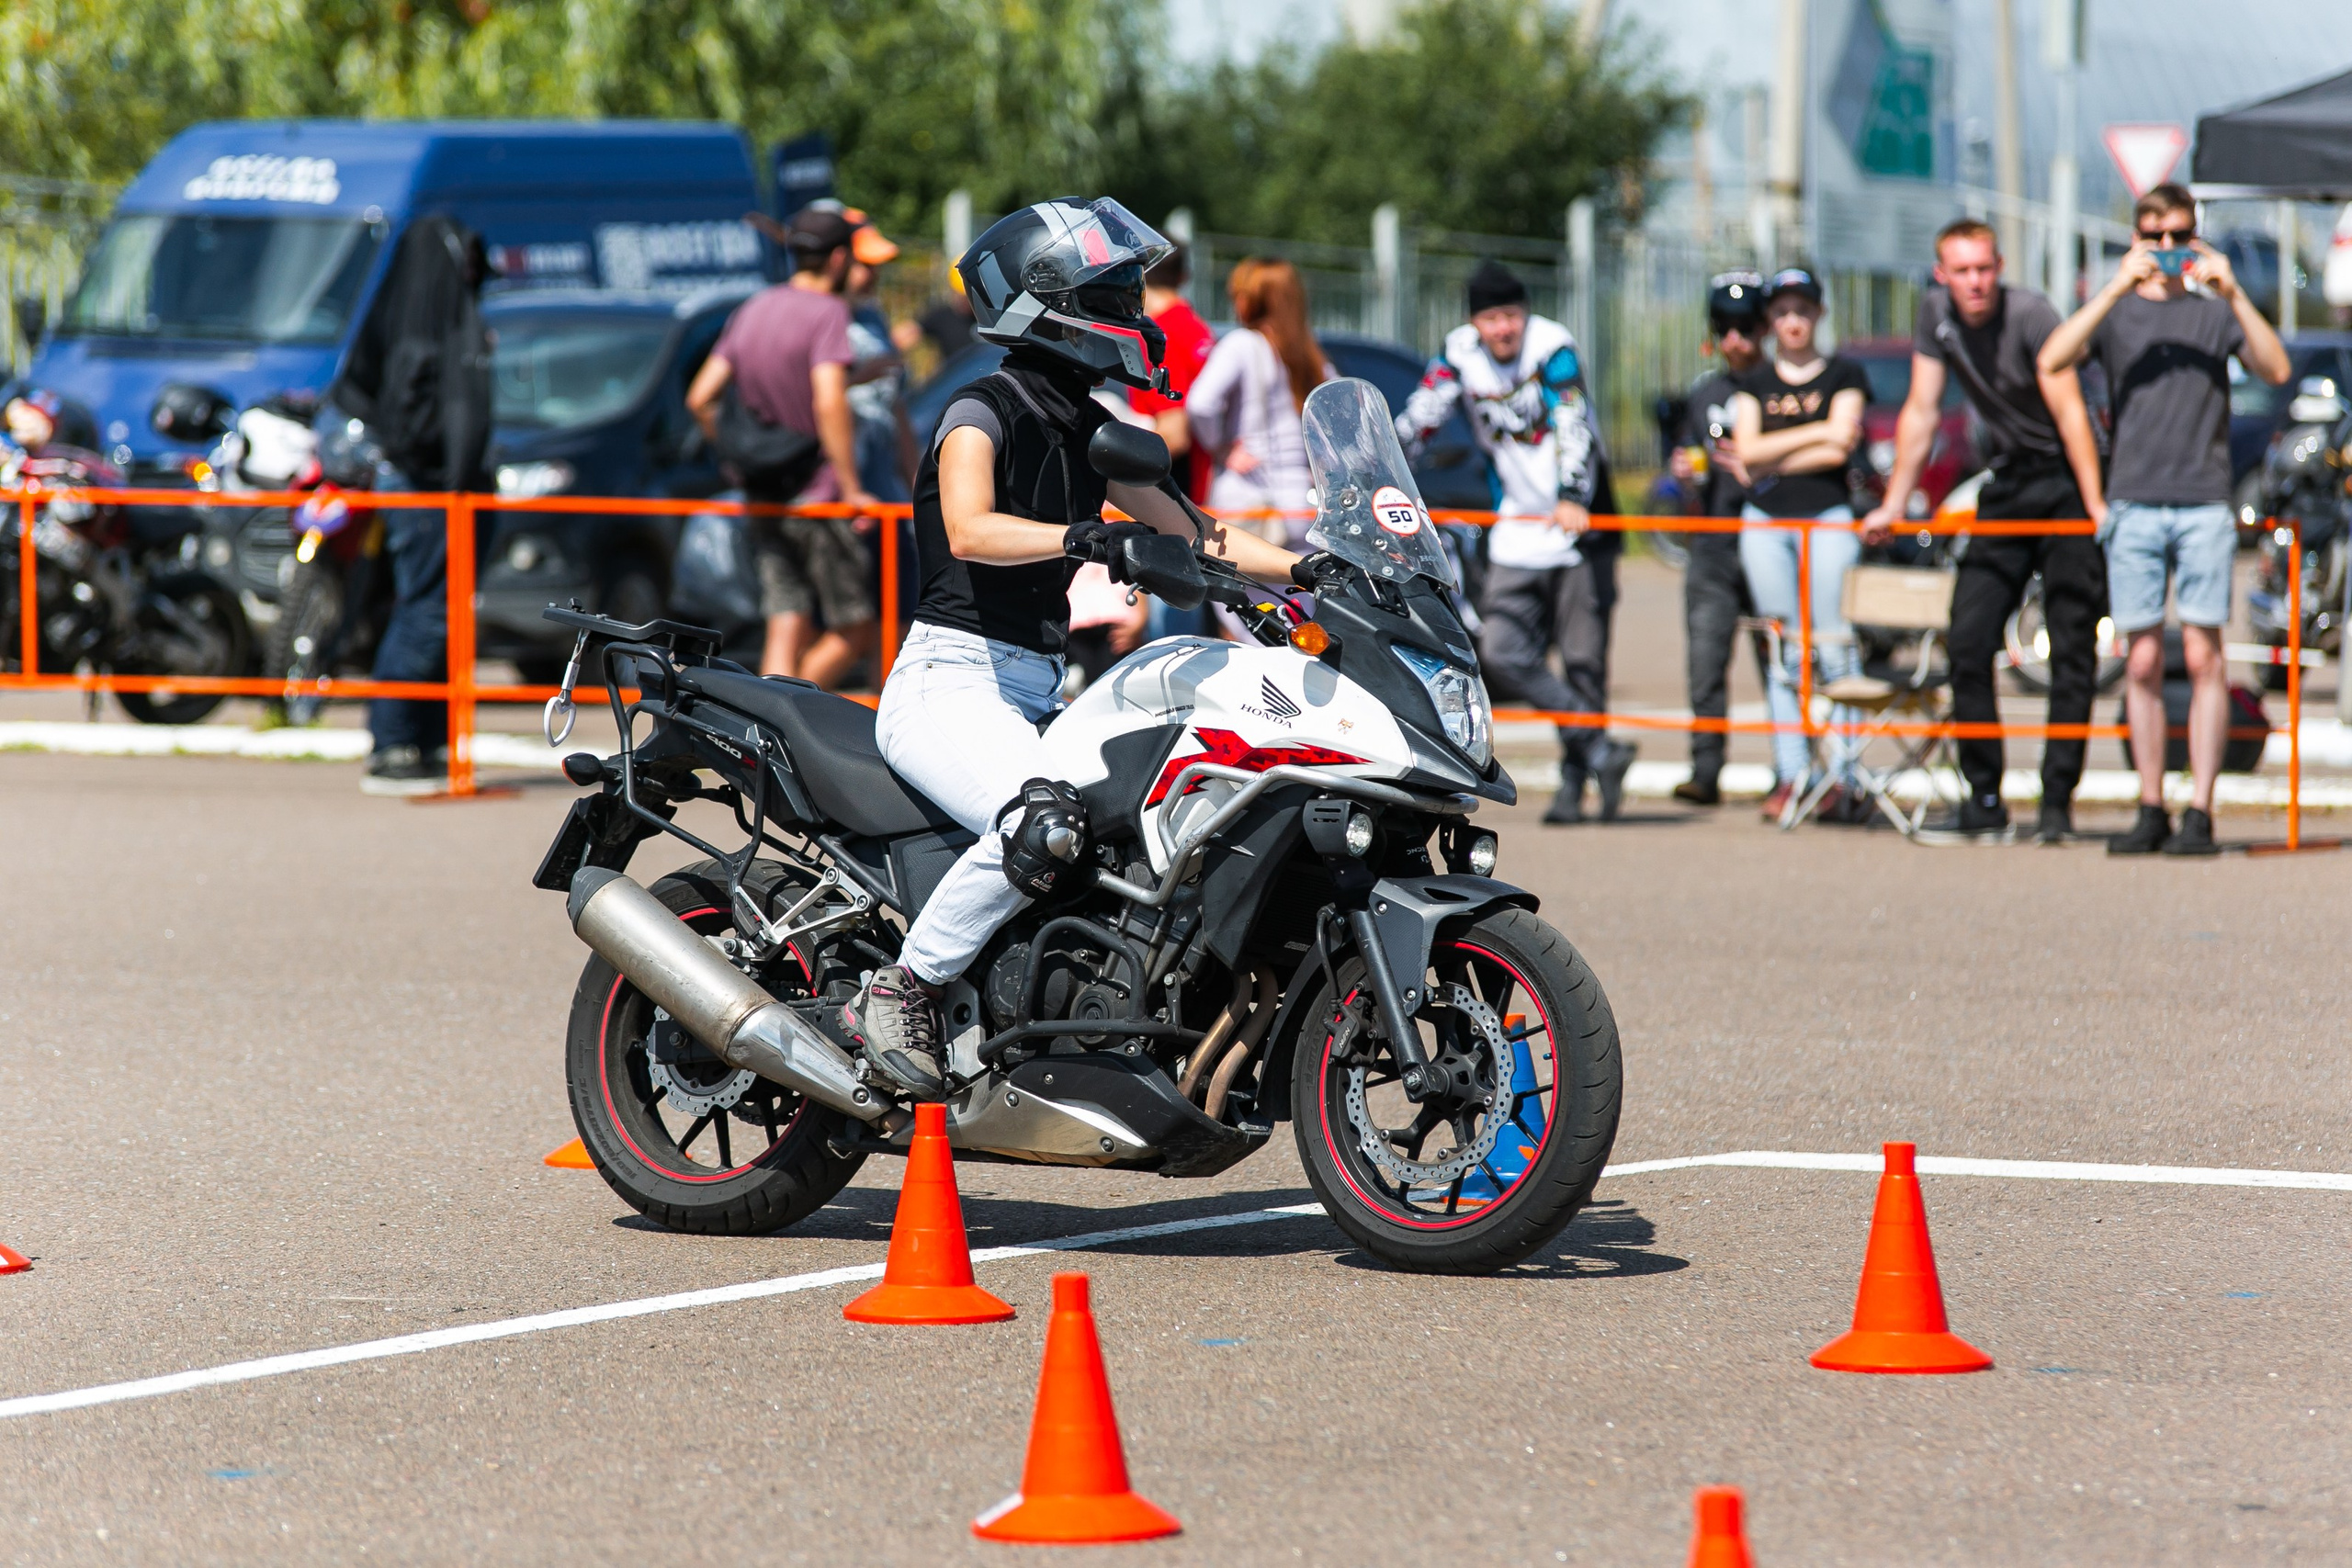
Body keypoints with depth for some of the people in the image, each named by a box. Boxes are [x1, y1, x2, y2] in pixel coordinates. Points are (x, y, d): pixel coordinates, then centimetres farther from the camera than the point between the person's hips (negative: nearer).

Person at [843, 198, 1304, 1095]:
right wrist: (1081, 538, -42)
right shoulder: (983, 412, -7)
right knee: (1045, 822, -35)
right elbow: (971, 531, -26)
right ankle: (898, 993, -22)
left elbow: (1188, 535, 17)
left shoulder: (1088, 432, 16)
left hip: (1037, 695, 8)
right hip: (948, 681, -8)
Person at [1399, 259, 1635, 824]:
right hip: (1517, 527, 5)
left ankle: (1574, 778, 10)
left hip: (1579, 522, -5)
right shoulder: (1461, 352, -1)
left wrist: (1572, 498, -39)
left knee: (1583, 659, -2)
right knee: (1503, 653, -10)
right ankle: (1601, 751, -9)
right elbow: (1419, 418, 4)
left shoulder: (1551, 345, -16)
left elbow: (1573, 426, -26)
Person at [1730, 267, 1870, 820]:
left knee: (1832, 644, -10)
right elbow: (1747, 449, 0)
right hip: (1765, 523, 3)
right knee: (1783, 650, 1)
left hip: (1828, 518, -3)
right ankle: (1791, 772, 2)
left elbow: (1839, 450, -6)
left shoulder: (1842, 375, 7)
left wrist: (1770, 461, -3)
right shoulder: (1754, 384, 15)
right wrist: (1818, 431, -5)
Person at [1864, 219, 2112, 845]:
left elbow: (2068, 411, -24)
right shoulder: (1938, 313, -1)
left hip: (2066, 483, -6)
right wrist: (1893, 505, 8)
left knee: (2072, 647, -7)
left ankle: (2057, 804, -5)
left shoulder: (2030, 315, -19)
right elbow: (1921, 412, 7)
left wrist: (2096, 504, -30)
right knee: (1967, 641, -2)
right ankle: (1984, 805, 2)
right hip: (2007, 485, 6)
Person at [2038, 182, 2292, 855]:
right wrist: (2119, 287, -15)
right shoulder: (2115, 313, 10)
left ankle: (2199, 811, -5)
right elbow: (2052, 359, -8)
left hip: (2204, 504, -1)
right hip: (2134, 502, 1)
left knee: (2203, 655, -6)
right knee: (2143, 660, 1)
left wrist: (2233, 294, -14)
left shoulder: (2214, 314, 11)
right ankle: (2150, 810, 7)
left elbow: (2276, 369, -5)